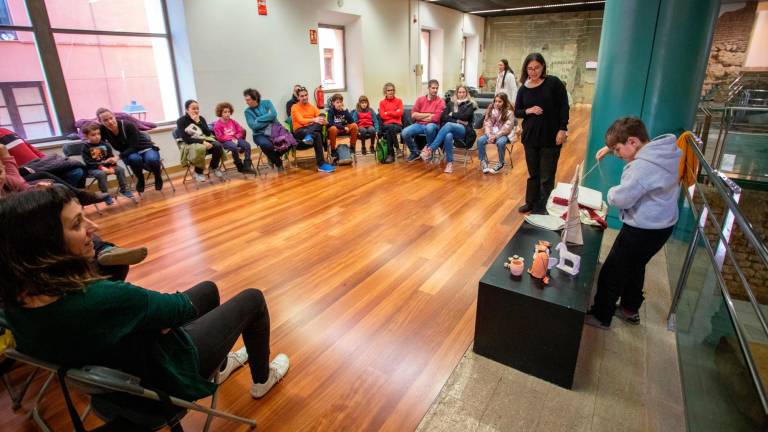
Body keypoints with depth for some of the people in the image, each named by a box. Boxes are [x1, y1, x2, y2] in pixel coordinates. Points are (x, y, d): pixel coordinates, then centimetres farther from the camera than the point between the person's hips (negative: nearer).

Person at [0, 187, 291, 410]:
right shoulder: (98, 299, -42)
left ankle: (220, 367, 46)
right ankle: (262, 379, 33)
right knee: (252, 299, 8)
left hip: (117, 365, 8)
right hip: (166, 371, -7)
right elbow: (182, 307, -23)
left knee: (208, 289, 25)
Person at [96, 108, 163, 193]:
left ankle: (158, 177, -5)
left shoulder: (128, 126, -23)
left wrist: (118, 157, -37)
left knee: (152, 159, -37)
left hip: (146, 149, -2)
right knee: (134, 158, -36)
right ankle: (140, 179, -8)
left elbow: (134, 147, -25)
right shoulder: (103, 131, -12)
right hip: (129, 154, 2)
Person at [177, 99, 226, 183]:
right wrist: (202, 142, -26)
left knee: (218, 146, -26)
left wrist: (198, 122, -14)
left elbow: (208, 133, -4)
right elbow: (186, 139, -16)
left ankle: (213, 167, 0)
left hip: (204, 140, 4)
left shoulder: (201, 118, 7)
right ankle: (198, 172, -14)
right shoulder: (181, 121, -6)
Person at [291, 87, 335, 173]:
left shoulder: (313, 107, 19)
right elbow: (301, 121, -13)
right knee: (317, 135, -38)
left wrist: (321, 120, -24)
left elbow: (321, 118, 3)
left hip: (314, 129, 4)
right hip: (299, 131, -4)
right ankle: (321, 164, -45)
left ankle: (309, 136, -47)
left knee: (322, 117, -26)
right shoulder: (295, 107, 4)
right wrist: (314, 120, -31)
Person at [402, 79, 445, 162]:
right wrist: (428, 114, -8)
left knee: (429, 127, -40)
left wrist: (420, 116, -4)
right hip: (419, 125, 3)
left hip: (432, 125, -3)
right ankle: (415, 152, 4)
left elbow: (435, 118, -14)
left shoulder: (440, 102, -3)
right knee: (405, 132, -22)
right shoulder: (420, 99, 7)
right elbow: (413, 115, -2)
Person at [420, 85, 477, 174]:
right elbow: (443, 117, 4)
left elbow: (465, 116, -7)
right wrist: (457, 121, -6)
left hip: (464, 130, -2)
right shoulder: (451, 103, 18)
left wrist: (452, 114, 1)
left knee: (448, 125, -35)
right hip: (450, 129, 2)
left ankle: (429, 149, -44)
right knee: (448, 136, -38)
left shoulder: (470, 104, 11)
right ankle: (449, 163, -35)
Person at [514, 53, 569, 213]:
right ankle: (531, 202, 29)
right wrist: (528, 111, -13)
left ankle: (543, 207, 13)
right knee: (533, 173, 15)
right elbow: (516, 112, 8)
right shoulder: (523, 89, 4)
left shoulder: (553, 82, -5)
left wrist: (562, 129, -12)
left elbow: (564, 106, -5)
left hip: (551, 136, -3)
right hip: (530, 136, 3)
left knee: (547, 176, 2)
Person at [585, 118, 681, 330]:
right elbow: (636, 144, 22)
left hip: (643, 229, -10)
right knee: (634, 267, 27)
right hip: (661, 223, 10)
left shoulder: (644, 165, -30)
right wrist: (610, 146, 11)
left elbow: (622, 198, -26)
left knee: (612, 272, 6)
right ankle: (630, 309, 46)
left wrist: (611, 192, -5)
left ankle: (601, 316, 23)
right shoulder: (663, 150, 0)